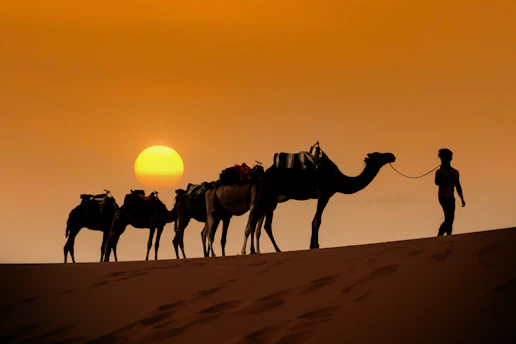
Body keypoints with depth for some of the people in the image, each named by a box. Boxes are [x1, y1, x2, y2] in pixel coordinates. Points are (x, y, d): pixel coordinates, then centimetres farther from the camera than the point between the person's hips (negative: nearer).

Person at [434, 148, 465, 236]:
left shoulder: (455, 172, 22)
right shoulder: (439, 171, 8)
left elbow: (458, 187, 24)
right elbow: (437, 182, -11)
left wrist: (462, 199, 17)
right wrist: (441, 172, -17)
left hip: (451, 198, 6)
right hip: (443, 196, -6)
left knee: (449, 219, 4)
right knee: (449, 217, -20)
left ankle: (439, 237, 15)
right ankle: (449, 235, -28)